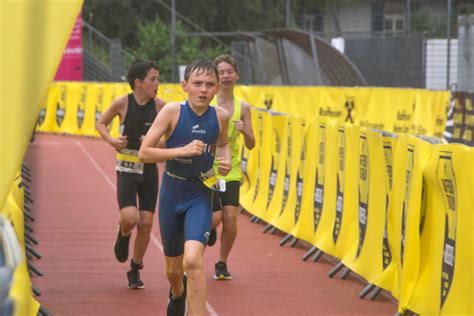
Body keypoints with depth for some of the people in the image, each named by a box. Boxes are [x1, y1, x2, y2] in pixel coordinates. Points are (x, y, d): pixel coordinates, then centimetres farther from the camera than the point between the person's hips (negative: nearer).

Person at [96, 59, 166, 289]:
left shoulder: (159, 105, -4)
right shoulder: (123, 103, -9)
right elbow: (101, 123, 7)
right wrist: (111, 140, -11)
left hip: (149, 170, 2)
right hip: (127, 170, -2)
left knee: (146, 223, 2)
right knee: (129, 218, -19)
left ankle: (135, 270, 20)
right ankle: (123, 236, 19)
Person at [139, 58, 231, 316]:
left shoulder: (221, 116, -5)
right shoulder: (173, 111, -14)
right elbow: (144, 153, -16)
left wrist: (225, 160, -2)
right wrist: (183, 150, -26)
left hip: (200, 197, 0)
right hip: (171, 194, 0)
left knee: (192, 259, -25)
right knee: (173, 269, 17)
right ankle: (177, 294, 53)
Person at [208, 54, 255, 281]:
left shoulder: (243, 107, 2)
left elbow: (250, 145, 4)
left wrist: (244, 131, -15)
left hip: (231, 171, 2)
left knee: (230, 217, -8)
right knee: (215, 217, -11)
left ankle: (222, 263, 11)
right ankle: (209, 228, 29)